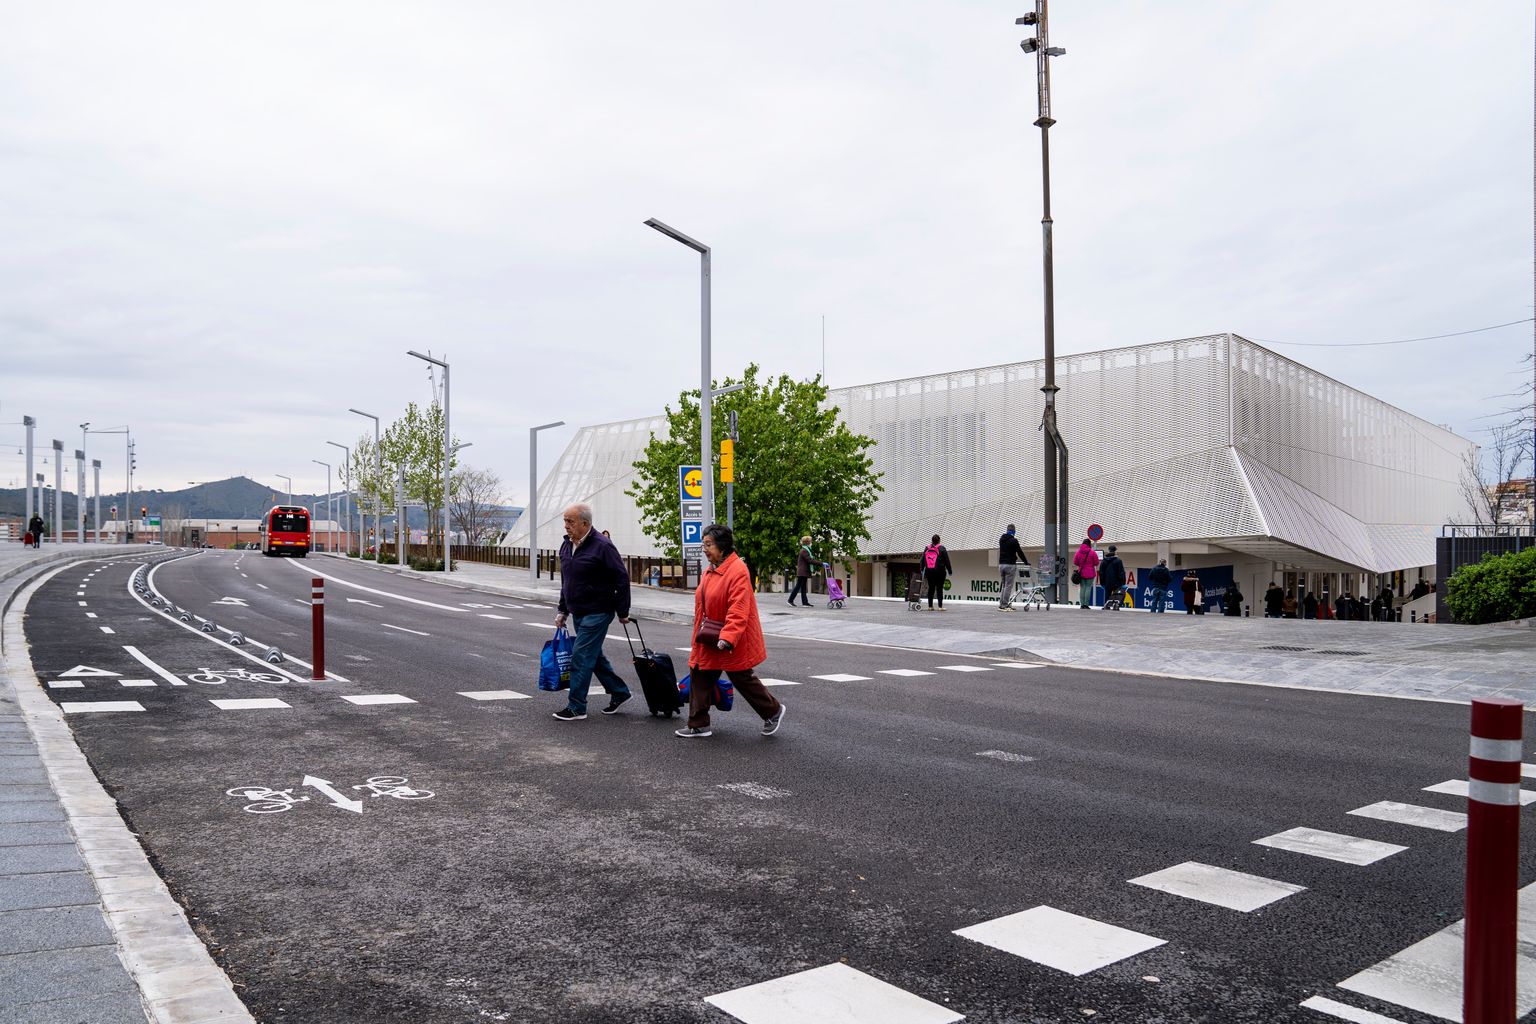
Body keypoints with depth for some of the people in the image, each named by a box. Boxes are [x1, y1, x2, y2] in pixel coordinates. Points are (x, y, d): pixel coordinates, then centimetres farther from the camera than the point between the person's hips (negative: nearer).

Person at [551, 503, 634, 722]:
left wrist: (622, 612, -11)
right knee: (594, 656, 17)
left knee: (581, 658, -8)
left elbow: (622, 578, -14)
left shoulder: (602, 546, -16)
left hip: (597, 613, -9)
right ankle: (619, 692, 32)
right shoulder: (567, 546, 9)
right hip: (579, 613, 9)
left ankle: (576, 707, 1)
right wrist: (562, 610, 18)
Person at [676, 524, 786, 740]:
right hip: (709, 641, 9)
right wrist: (701, 633, 20)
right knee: (700, 677, 8)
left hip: (732, 643, -9)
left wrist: (727, 637, -35)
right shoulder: (711, 571, 9)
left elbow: (738, 610, -28)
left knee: (742, 679, 6)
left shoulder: (737, 571, -21)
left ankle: (774, 711, 26)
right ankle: (698, 725, 17)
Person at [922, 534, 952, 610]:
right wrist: (950, 570, 1)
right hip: (939, 572, -4)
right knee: (939, 588, -3)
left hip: (929, 572, 4)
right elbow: (946, 560, -4)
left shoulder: (926, 548, 11)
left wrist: (922, 571, 15)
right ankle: (940, 606, -7)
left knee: (931, 588, 10)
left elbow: (922, 561, 11)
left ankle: (930, 606, 11)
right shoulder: (941, 548, -2)